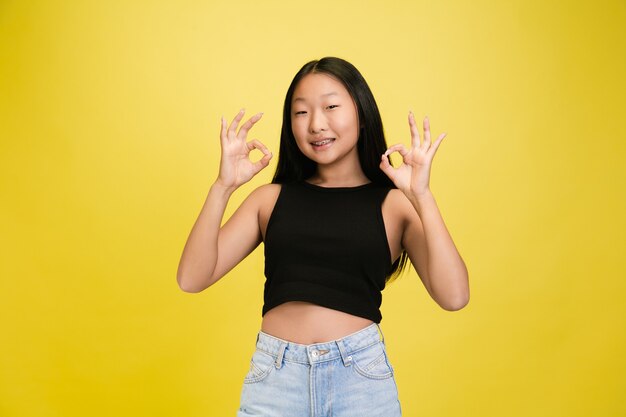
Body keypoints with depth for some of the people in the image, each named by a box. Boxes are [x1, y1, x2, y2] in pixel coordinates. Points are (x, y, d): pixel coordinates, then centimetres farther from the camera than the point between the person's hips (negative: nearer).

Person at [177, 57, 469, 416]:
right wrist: (223, 186, -11)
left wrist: (422, 196, -17)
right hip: (274, 373, 1)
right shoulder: (271, 198, 6)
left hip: (361, 372, 0)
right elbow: (192, 279, -2)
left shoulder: (394, 204, 1)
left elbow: (454, 296, -11)